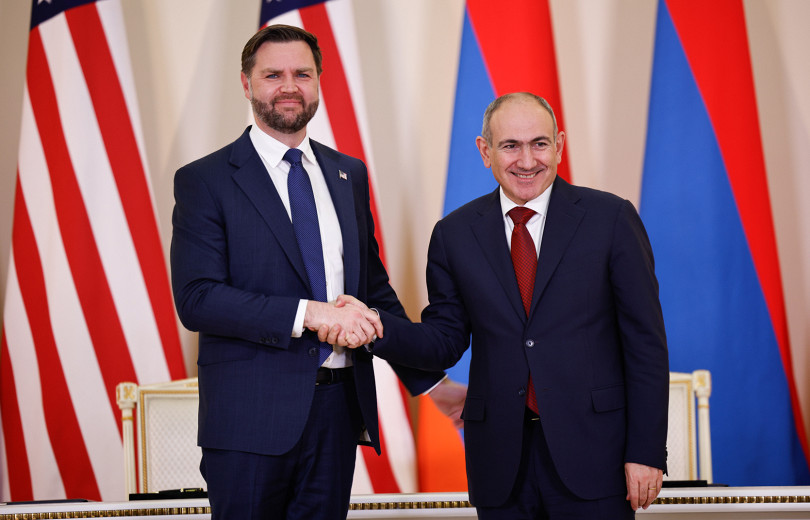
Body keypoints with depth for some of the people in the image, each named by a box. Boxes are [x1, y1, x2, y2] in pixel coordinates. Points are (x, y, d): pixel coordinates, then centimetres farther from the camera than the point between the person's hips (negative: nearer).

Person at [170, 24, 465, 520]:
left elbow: (374, 288, 20)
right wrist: (308, 313, -19)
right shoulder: (205, 181, -3)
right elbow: (196, 298, -13)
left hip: (339, 406, 5)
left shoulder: (349, 175, 14)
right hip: (250, 418, -4)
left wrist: (431, 382, 17)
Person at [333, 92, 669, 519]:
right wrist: (377, 326, -11)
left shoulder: (610, 219, 0)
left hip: (591, 452, -2)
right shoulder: (454, 234, 7)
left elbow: (645, 342, -1)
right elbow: (445, 341, 9)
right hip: (500, 463, 2)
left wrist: (646, 451, -6)